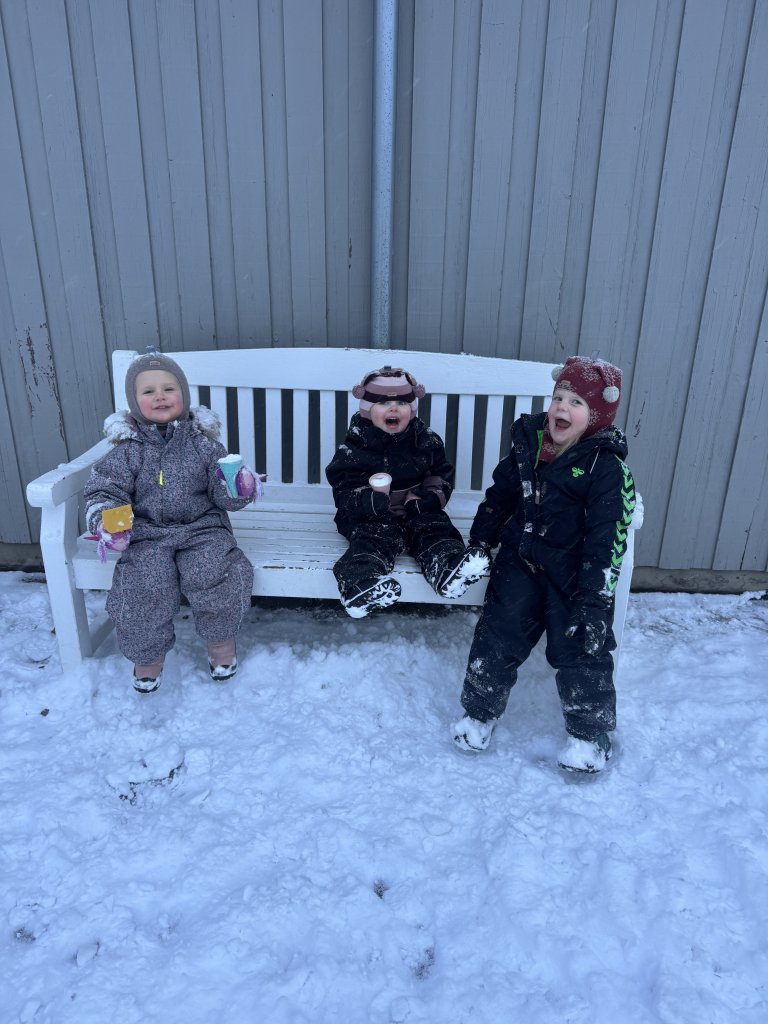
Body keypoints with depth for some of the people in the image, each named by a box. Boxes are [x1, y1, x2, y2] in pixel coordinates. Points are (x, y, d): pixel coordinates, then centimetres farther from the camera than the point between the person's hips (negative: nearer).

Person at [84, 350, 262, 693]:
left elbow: (224, 496, 3)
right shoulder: (128, 449, 4)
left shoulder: (202, 443, 4)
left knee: (213, 573, -27)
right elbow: (103, 490, 3)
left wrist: (240, 488, -21)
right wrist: (104, 520, -18)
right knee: (144, 583, -25)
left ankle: (221, 639, 3)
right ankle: (148, 652, 4)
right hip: (147, 533, 0)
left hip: (202, 527, 0)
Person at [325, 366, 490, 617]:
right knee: (375, 538, -30)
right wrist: (374, 500, -30)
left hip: (418, 513, 4)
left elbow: (443, 478, 12)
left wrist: (427, 499, -10)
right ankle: (363, 583, -51)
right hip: (370, 518, -3)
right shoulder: (354, 447, -5)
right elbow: (344, 491, -9)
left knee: (435, 530, -21)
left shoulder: (427, 442, 5)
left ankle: (449, 569, -45)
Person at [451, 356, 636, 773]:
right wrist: (479, 544, 14)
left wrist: (594, 598, -20)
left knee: (580, 648, 1)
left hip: (573, 571, -4)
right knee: (498, 632, 3)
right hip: (521, 559, 4)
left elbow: (607, 538, -17)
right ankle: (480, 711, 23)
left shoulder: (606, 466, -15)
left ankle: (590, 733, 23)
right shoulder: (528, 442, 1)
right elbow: (499, 496, 13)